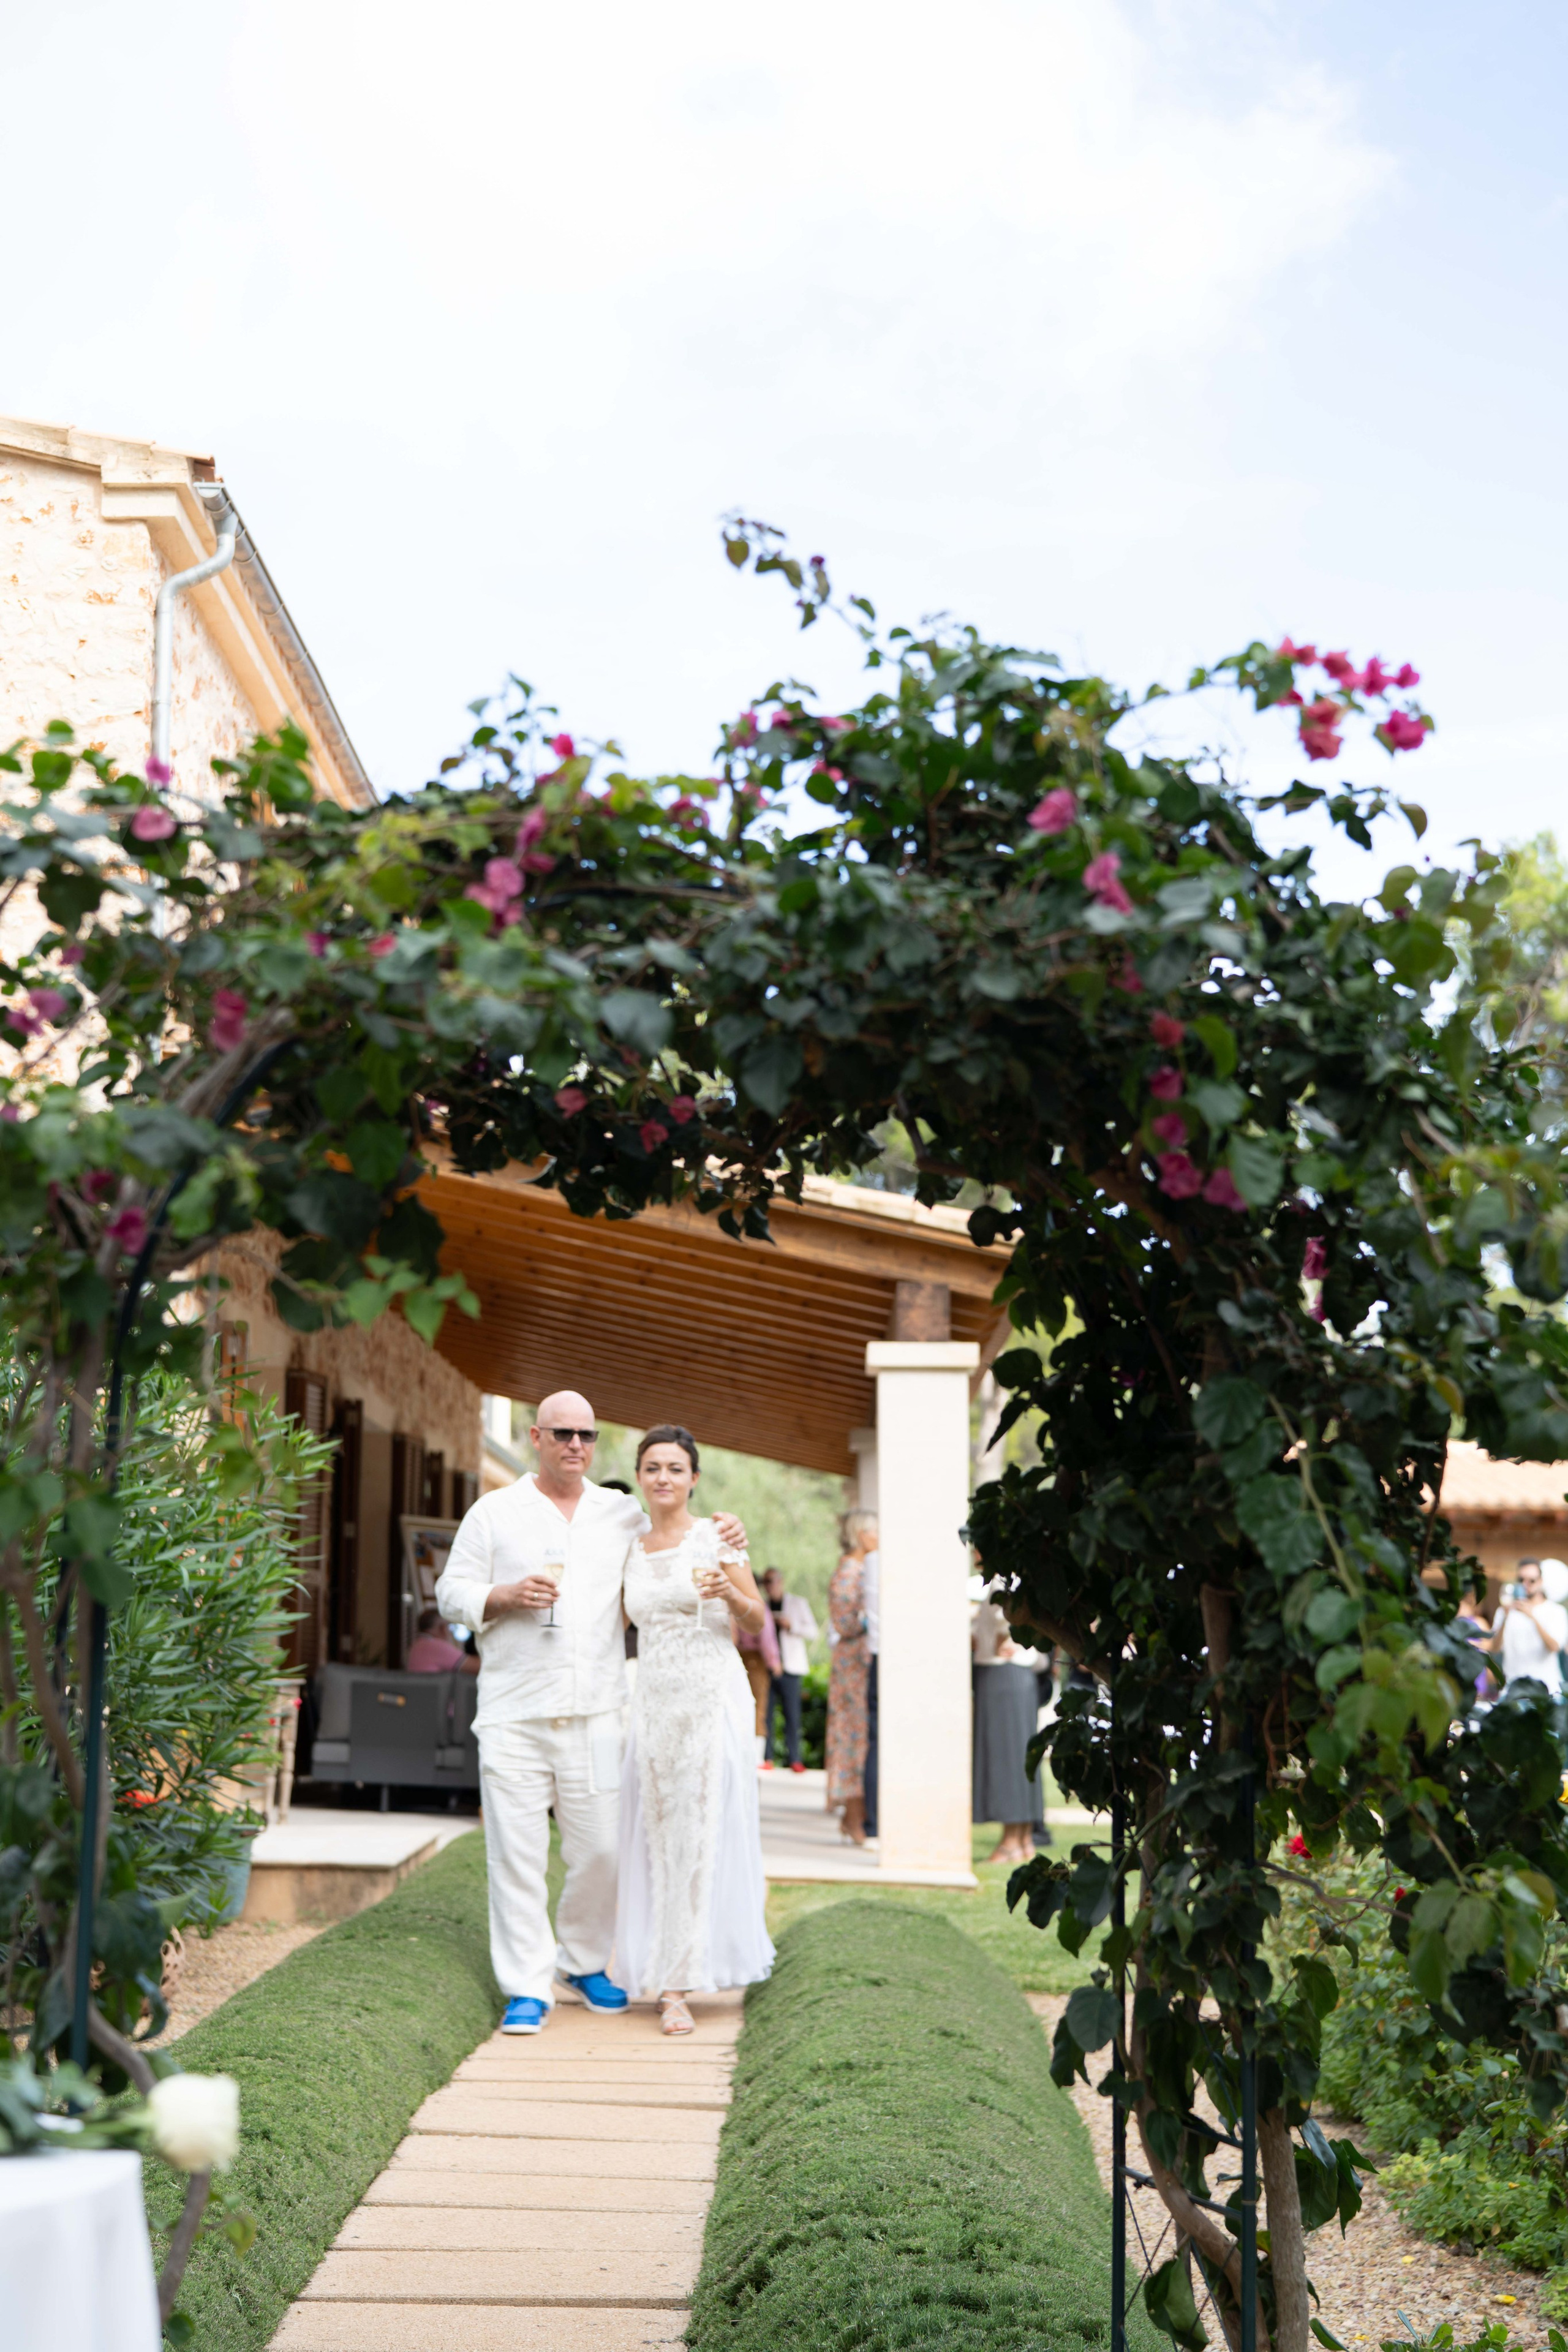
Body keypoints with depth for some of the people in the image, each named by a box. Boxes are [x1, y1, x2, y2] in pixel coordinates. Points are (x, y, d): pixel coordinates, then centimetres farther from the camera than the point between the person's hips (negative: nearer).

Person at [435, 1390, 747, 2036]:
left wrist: (724, 1534, 5)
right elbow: (452, 1594, 8)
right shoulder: (494, 1513, 8)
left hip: (596, 1710, 2)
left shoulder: (625, 1515, 14)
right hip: (514, 1711, -2)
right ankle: (528, 1988, 5)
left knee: (603, 1848, 3)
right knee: (516, 1851, -4)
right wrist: (507, 1596, -11)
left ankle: (586, 1963, 25)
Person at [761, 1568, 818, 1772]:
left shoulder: (798, 1603, 12)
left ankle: (794, 1759, -3)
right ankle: (766, 1759, -2)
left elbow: (813, 1632, 7)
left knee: (792, 1715, -6)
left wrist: (792, 1626, -7)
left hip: (789, 1667, -1)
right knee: (766, 1714, -6)